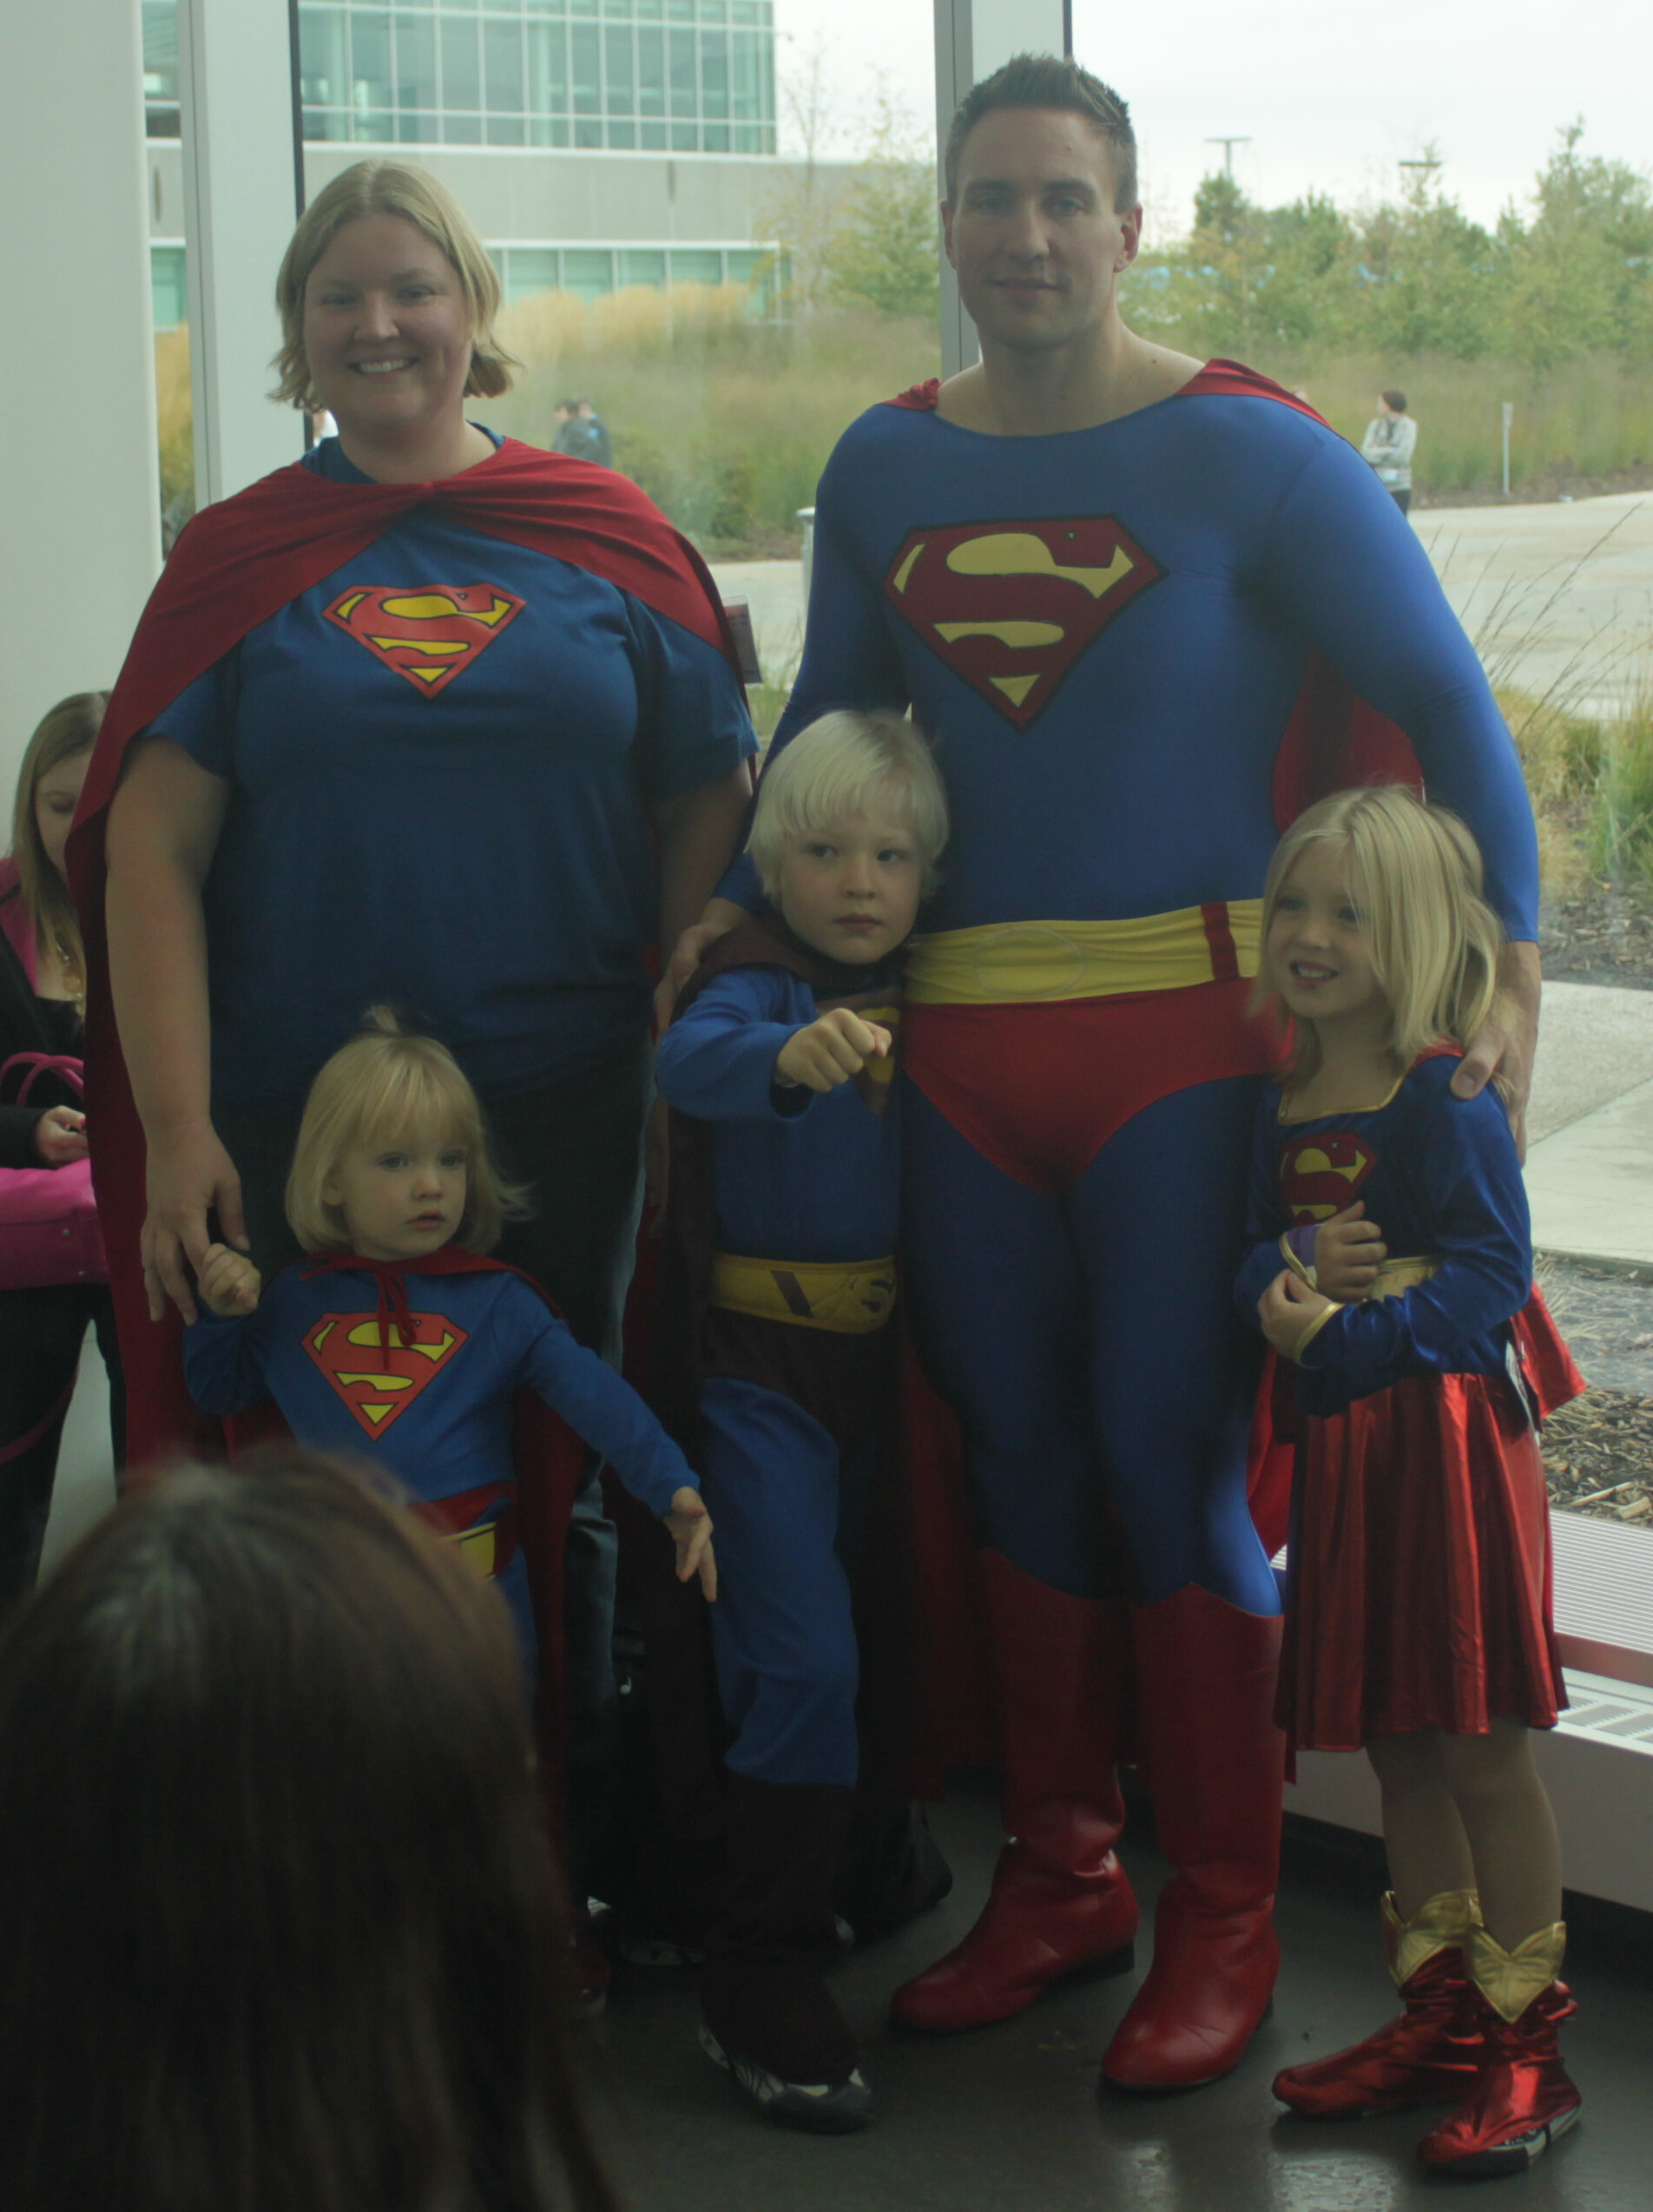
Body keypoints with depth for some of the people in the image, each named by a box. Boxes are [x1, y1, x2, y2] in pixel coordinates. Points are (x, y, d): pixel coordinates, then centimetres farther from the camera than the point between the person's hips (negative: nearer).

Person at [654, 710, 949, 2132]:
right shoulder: (757, 980, -12)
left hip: (885, 1354, 6)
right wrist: (788, 1053, -53)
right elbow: (691, 1058, -35)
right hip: (766, 1368, -6)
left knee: (861, 1632, 17)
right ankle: (762, 1988, -2)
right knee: (802, 1657, -10)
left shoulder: (923, 992, 7)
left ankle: (861, 1875, 36)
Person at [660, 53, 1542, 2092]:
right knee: (1017, 1457, 12)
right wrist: (739, 904, 10)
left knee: (1169, 1465, -2)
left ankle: (1221, 1924, 13)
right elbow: (828, 719, 22)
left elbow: (1441, 702, -3)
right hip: (959, 1033, 5)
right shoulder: (883, 466, 9)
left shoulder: (1246, 453, -5)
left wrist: (1506, 953, -12)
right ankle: (1055, 1882, 27)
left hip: (1186, 1027, -5)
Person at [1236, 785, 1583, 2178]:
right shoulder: (1288, 1101, 9)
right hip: (1346, 1444, 7)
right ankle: (1440, 2021, 25)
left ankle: (1526, 2048, 8)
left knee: (1480, 1746, -2)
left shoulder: (1446, 1097, -12)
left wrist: (1344, 1334, -25)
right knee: (1395, 1743, 13)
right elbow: (1260, 1254, 13)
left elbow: (1493, 1269, -18)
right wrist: (1290, 1276, -10)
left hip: (1452, 1431, -7)